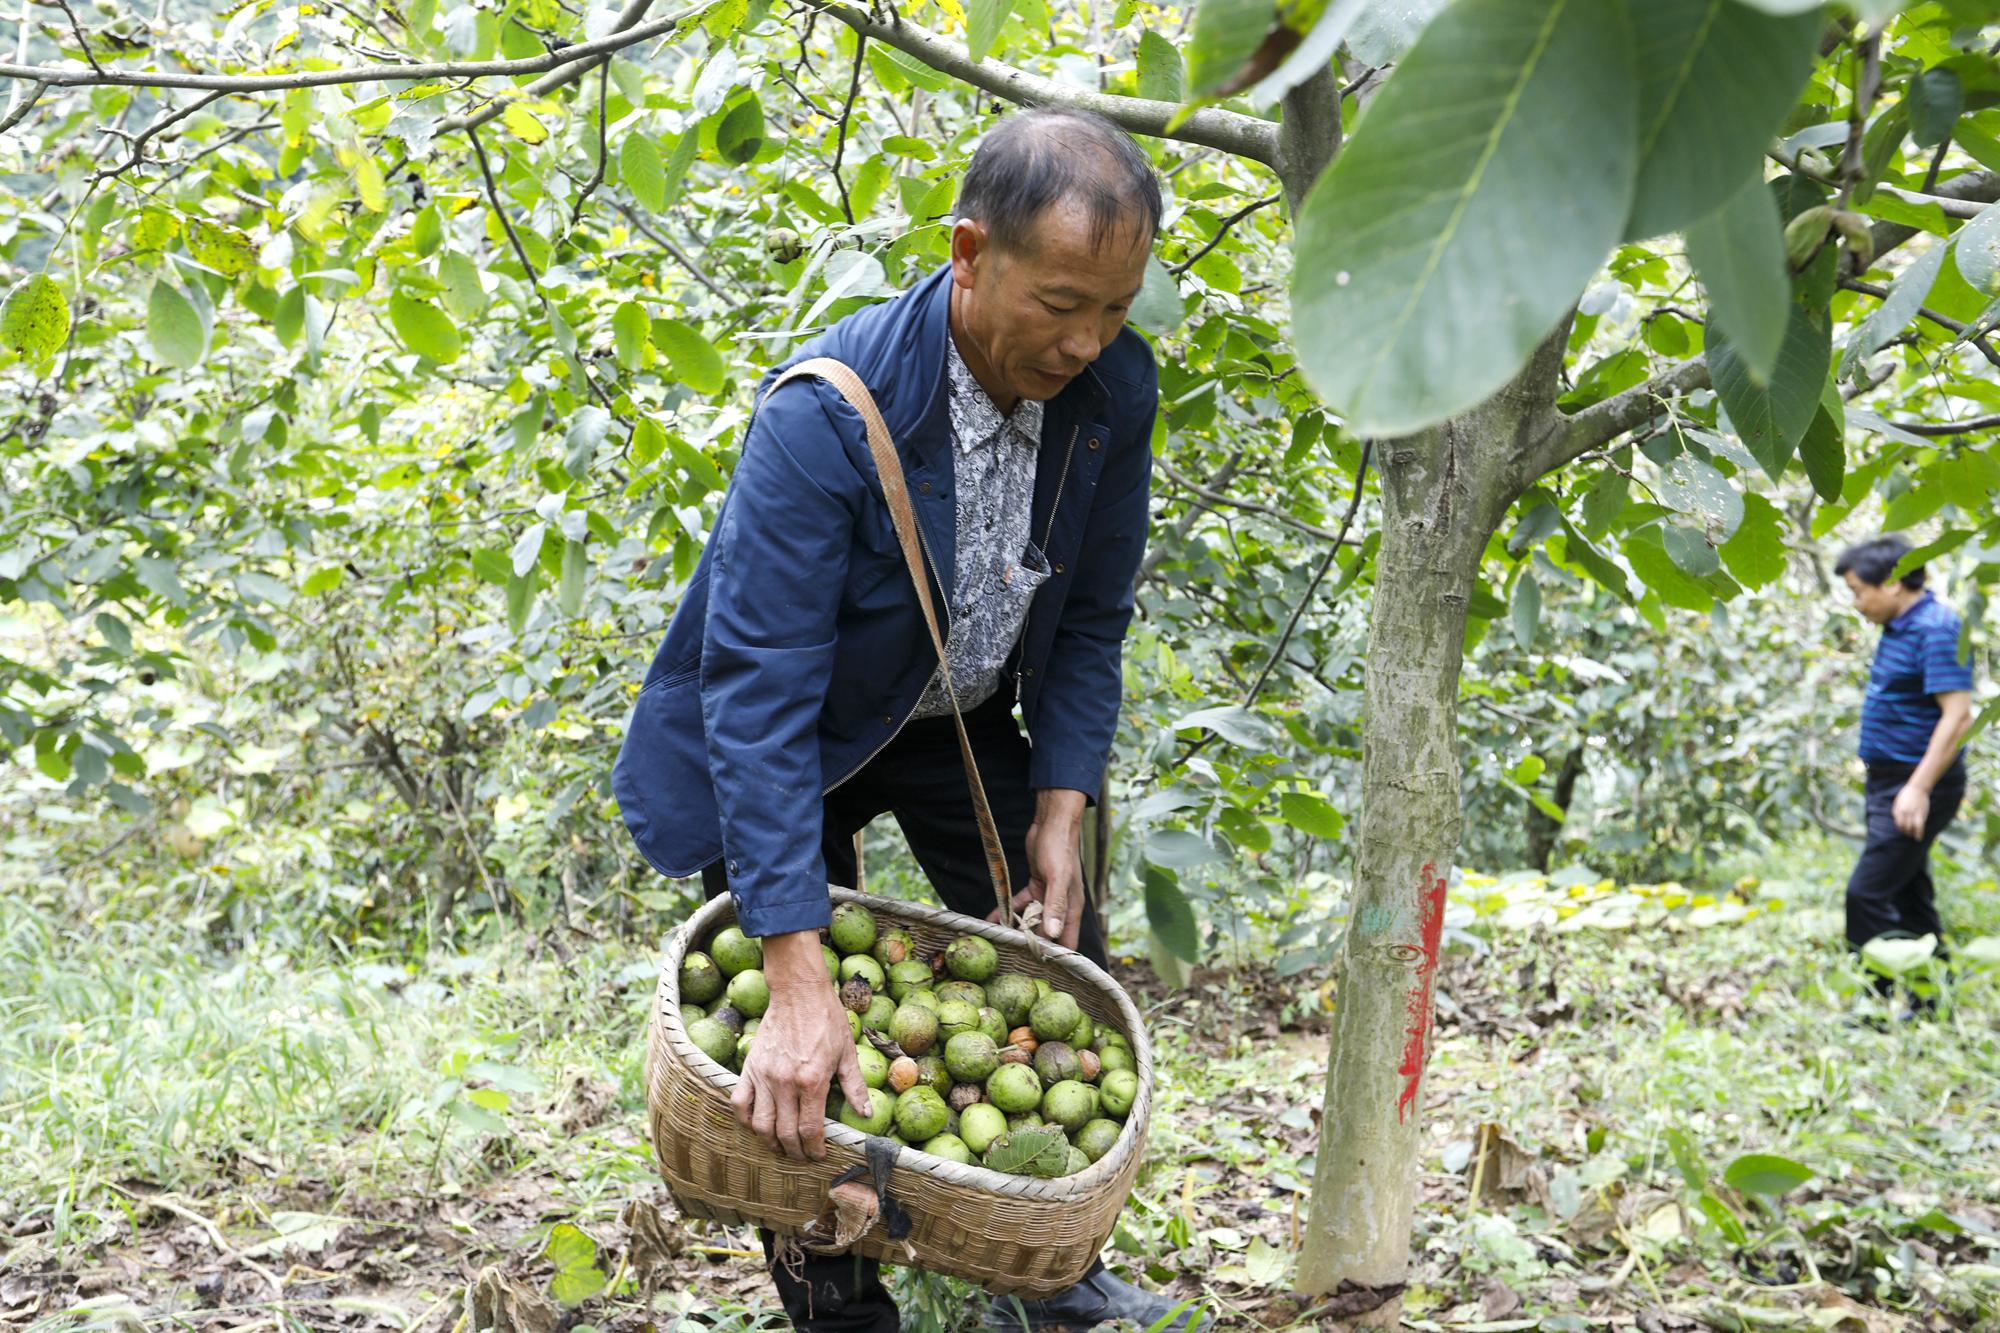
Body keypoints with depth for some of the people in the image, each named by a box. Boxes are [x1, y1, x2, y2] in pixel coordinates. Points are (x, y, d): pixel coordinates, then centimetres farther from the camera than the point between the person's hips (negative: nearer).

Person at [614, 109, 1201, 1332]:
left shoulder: (1115, 389, -19)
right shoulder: (824, 416, -36)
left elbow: (1090, 618, -3)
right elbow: (761, 692, -37)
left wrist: (1059, 815, -13)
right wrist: (797, 983, -41)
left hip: (960, 720, 5)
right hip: (792, 734, -5)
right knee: (803, 1069, -5)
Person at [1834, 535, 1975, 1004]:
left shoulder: (1937, 630, -18)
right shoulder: (1898, 627, 12)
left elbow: (1958, 715, -25)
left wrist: (1919, 789, -28)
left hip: (1917, 786, -10)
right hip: (1890, 781, 10)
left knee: (1868, 893, -13)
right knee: (1909, 896, 15)